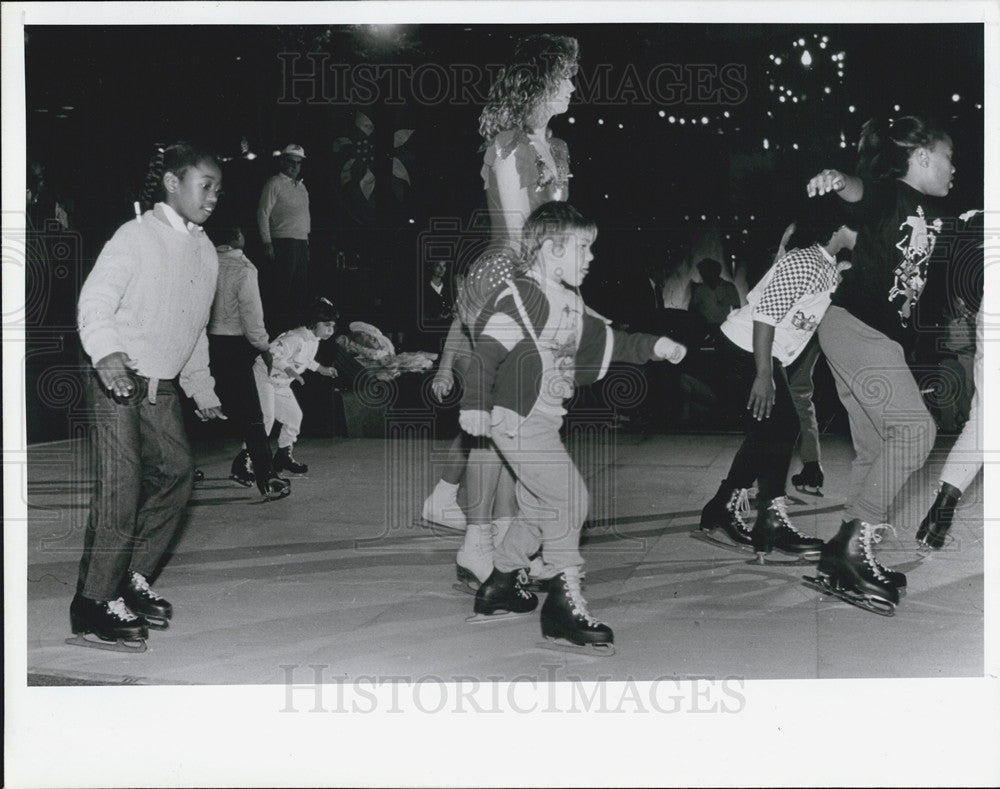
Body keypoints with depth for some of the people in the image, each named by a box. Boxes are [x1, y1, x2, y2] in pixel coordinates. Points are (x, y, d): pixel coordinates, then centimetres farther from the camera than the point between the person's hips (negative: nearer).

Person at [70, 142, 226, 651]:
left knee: (177, 473, 8)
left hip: (162, 388, 8)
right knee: (120, 486, -11)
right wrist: (107, 352, -36)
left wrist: (202, 389, 24)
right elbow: (95, 300, -18)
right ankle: (93, 607, -5)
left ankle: (131, 580, 21)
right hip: (117, 381, -8)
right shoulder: (137, 235, -10)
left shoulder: (205, 252, 13)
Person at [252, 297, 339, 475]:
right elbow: (272, 354, -32)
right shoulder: (296, 338, -28)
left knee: (294, 415, 8)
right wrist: (290, 370, -41)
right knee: (266, 417, -16)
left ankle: (283, 455, 23)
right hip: (264, 377, -9)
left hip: (281, 384, 9)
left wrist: (322, 369, 15)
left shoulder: (315, 340, 3)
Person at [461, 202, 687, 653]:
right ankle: (565, 605, -8)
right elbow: (486, 350, -20)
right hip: (516, 419, -10)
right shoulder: (521, 298, -15)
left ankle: (501, 585, 32)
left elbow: (605, 341, 23)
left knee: (538, 508, 16)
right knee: (568, 496, -14)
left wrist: (653, 346, 17)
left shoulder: (571, 303, 13)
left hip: (545, 422, 10)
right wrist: (476, 404, -25)